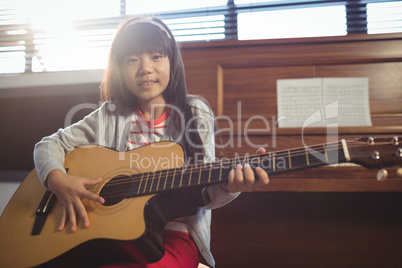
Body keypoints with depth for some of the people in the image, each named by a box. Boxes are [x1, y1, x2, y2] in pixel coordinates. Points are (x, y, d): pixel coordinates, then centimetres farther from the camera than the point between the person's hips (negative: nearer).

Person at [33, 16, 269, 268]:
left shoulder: (194, 112, 2)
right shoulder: (110, 116, 7)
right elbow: (50, 144, 10)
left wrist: (228, 185, -26)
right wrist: (57, 180, -11)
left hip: (174, 235, -2)